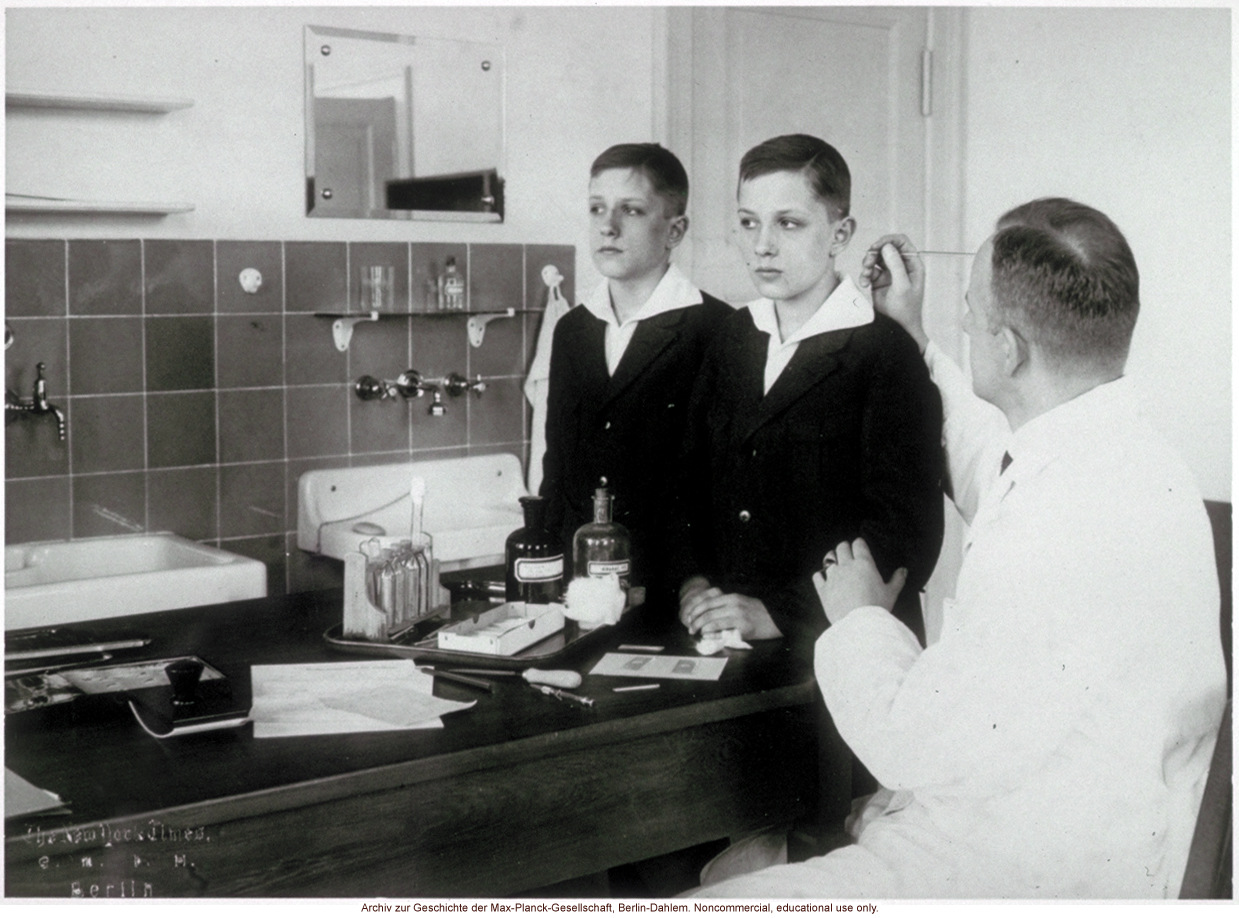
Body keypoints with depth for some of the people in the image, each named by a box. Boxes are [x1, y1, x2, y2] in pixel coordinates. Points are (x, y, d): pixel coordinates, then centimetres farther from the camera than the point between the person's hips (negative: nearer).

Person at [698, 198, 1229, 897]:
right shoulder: (1110, 450, 2)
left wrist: (859, 618, -4)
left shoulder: (1074, 522, -31)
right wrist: (914, 341, 30)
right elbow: (994, 482, 28)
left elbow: (916, 745, -23)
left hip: (1007, 879, -10)